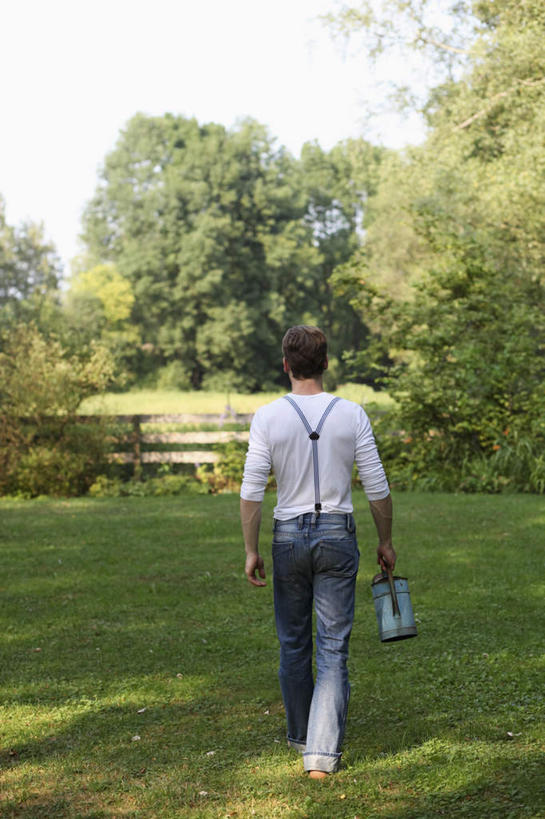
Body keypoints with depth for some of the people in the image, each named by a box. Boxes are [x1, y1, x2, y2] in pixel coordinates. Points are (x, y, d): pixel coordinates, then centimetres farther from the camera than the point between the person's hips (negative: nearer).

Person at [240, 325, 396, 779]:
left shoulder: (268, 417, -7)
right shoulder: (352, 414, -5)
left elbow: (251, 491, -8)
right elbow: (377, 488, -3)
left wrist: (251, 550, 0)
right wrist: (386, 541, 9)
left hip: (289, 536, 1)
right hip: (338, 537, -1)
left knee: (294, 644, 17)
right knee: (333, 648, 2)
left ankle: (302, 735, 33)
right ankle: (323, 752, -7)